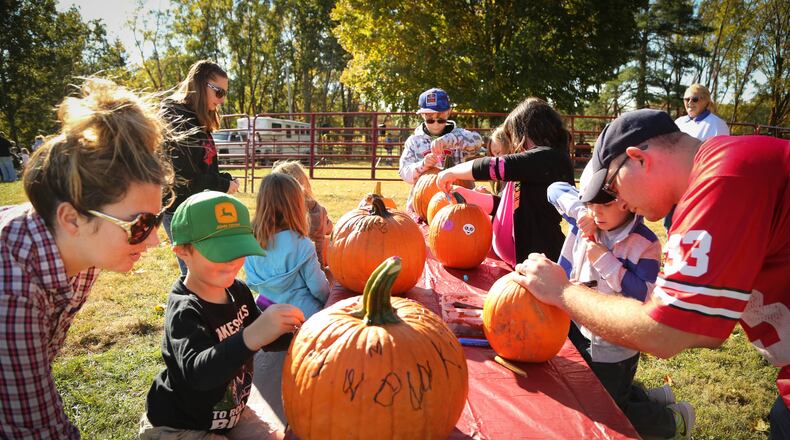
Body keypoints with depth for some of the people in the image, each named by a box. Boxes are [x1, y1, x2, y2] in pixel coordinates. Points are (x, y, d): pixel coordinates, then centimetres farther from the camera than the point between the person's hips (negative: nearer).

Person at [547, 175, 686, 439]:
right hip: (577, 332, 7)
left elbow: (643, 296, -22)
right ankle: (654, 399, 39)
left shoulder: (645, 243, -19)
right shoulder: (587, 222, -5)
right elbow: (556, 189, 0)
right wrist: (580, 210, -17)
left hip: (613, 350, -6)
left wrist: (603, 259, -27)